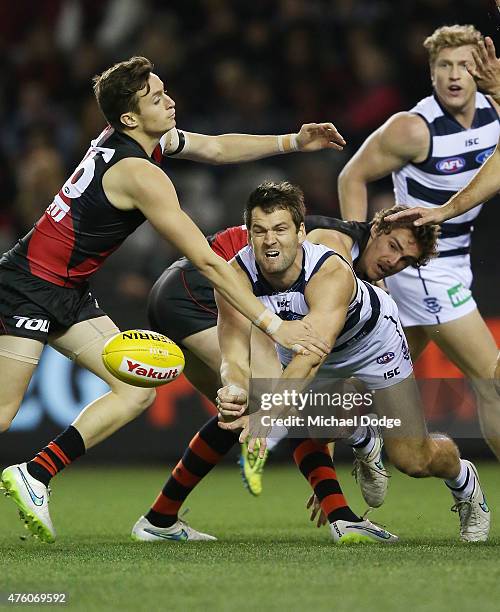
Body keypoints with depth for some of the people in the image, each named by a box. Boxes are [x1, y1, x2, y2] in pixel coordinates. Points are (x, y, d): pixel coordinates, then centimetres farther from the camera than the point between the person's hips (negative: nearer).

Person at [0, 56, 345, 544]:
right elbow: (207, 261, -23)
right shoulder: (138, 173, -22)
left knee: (138, 392, 1)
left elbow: (217, 147, 23)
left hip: (69, 293, 9)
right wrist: (273, 325, -21)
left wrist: (292, 142, 13)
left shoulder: (147, 138, 3)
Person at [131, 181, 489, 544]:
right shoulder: (236, 277, -33)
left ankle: (465, 483, 31)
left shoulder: (331, 273, -45)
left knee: (413, 460, -1)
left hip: (373, 339, -4)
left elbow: (312, 355, -56)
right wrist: (236, 391, -61)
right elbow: (235, 356, -36)